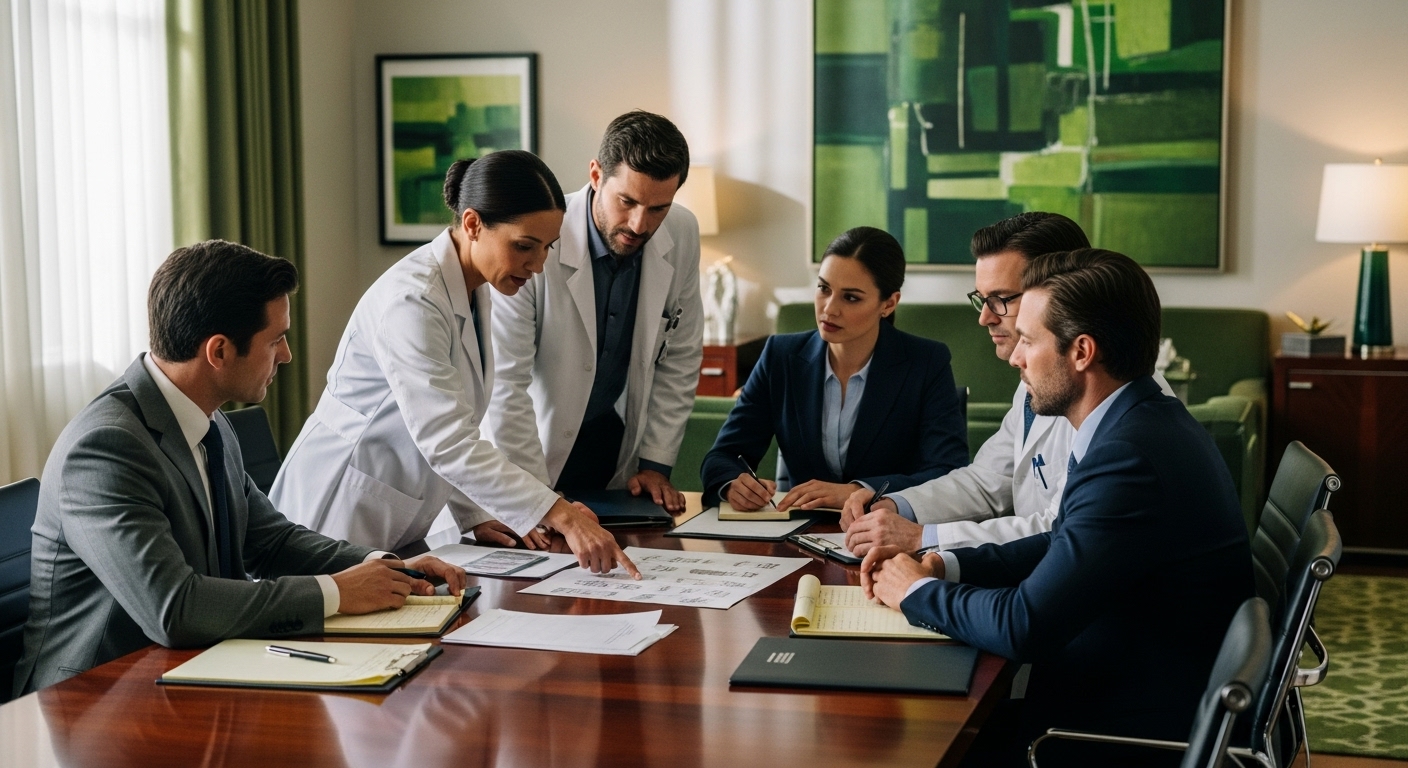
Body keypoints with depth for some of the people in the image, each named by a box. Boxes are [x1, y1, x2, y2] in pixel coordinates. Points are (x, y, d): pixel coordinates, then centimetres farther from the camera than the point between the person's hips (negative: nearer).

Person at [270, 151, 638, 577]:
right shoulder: (411, 301, -25)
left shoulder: (476, 290, 3)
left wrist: (474, 514, 2)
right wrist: (560, 515, -35)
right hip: (340, 518, -8)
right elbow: (447, 442, -32)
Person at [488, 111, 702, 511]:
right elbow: (504, 385, -18)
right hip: (537, 446, -3)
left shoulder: (682, 235, -6)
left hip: (619, 451, 3)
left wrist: (655, 463, 1)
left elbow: (680, 359, 5)